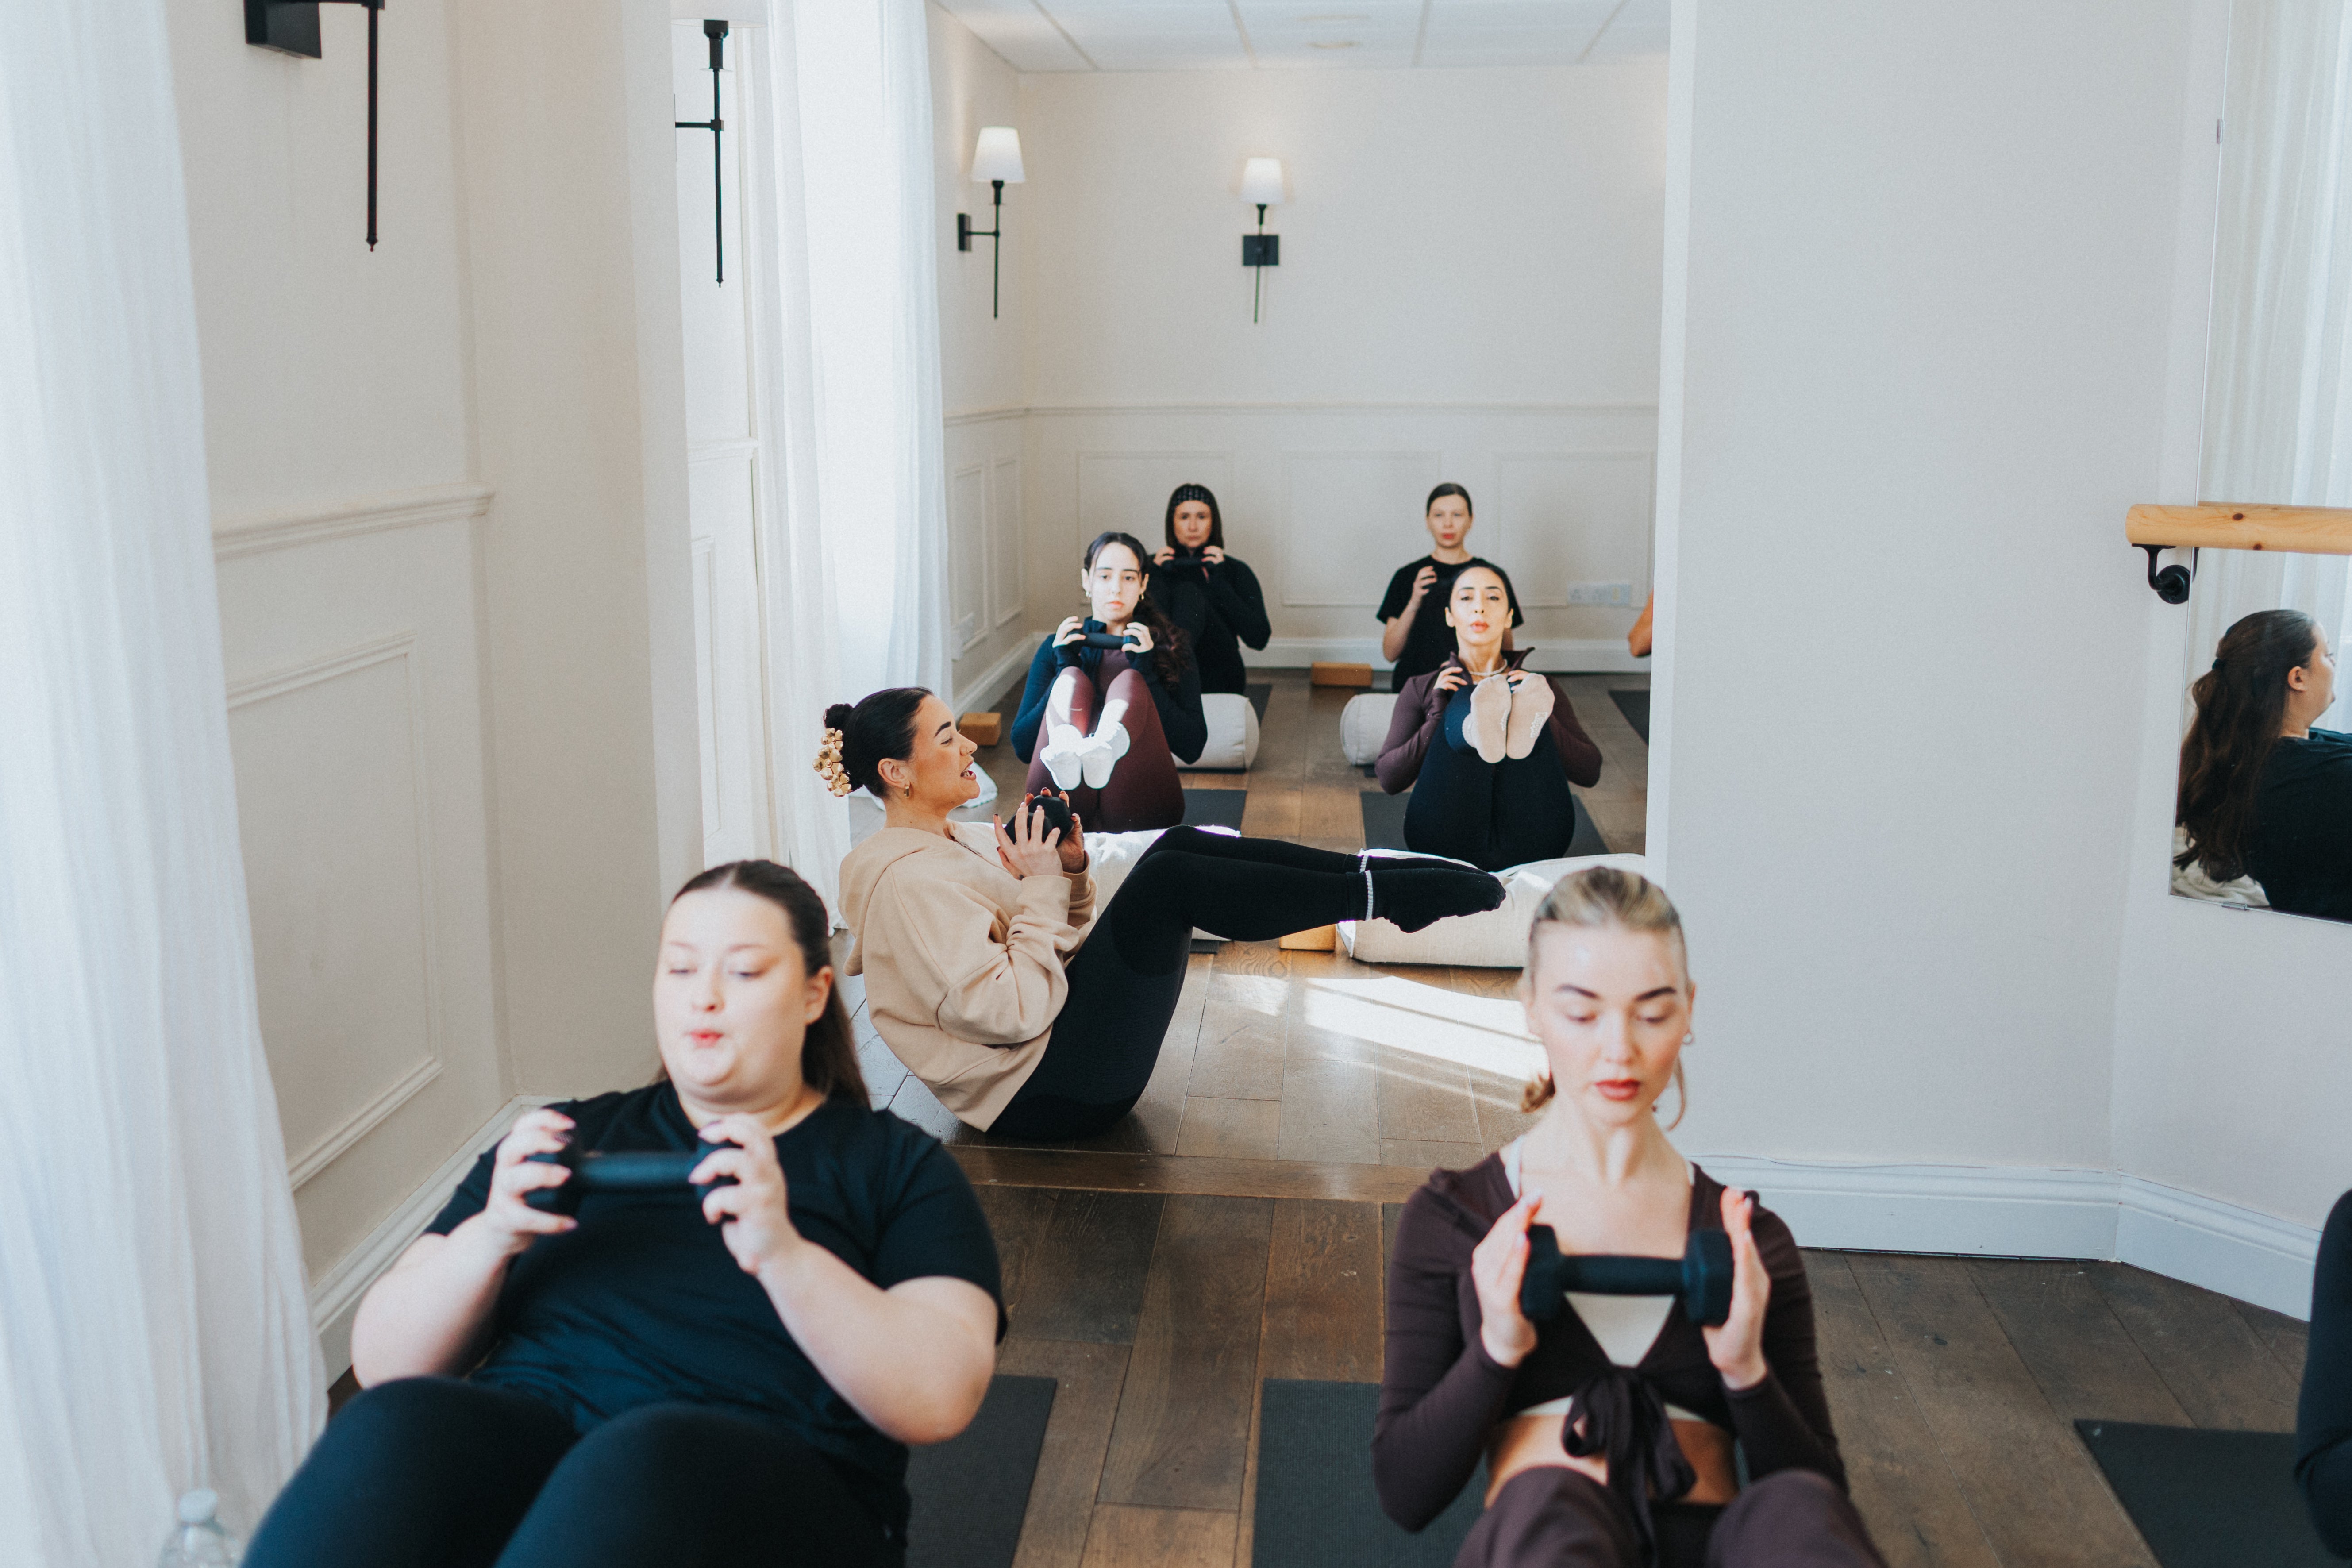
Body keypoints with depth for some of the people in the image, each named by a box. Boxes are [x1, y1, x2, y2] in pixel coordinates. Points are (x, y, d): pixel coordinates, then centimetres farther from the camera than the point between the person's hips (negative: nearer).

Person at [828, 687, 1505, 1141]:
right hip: (1045, 1091, -10)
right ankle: (1378, 897, -13)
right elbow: (1010, 1012, -24)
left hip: (1063, 1030, 10)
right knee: (1168, 880, -23)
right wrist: (1040, 887, -16)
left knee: (1179, 846, -3)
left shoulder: (940, 847, 14)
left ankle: (1374, 875, -6)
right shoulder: (908, 881, -17)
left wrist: (1069, 873, 1)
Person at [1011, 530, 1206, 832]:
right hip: (1063, 809, 1)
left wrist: (1147, 674, -5)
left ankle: (1106, 748, -59)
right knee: (1073, 678, -18)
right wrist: (1063, 670, -1)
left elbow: (1192, 748, 3)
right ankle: (1066, 748, -56)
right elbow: (1022, 747, 8)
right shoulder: (1058, 647, 20)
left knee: (1130, 682, -21)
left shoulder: (1170, 649, 17)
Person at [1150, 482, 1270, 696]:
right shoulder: (1151, 566, 16)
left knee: (1189, 593, -23)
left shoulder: (1236, 571, 12)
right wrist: (1157, 580, -4)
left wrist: (1219, 582, -6)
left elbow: (1259, 639, -2)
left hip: (1219, 681, -1)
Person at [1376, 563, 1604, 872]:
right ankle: (1478, 729, -61)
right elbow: (1389, 779, 10)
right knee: (1465, 700, -23)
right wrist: (1438, 716, -2)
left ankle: (1524, 722, -59)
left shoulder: (1541, 687, 24)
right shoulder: (1421, 689, 23)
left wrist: (1542, 718, -3)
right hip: (1447, 842, -1)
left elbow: (1590, 771, 12)